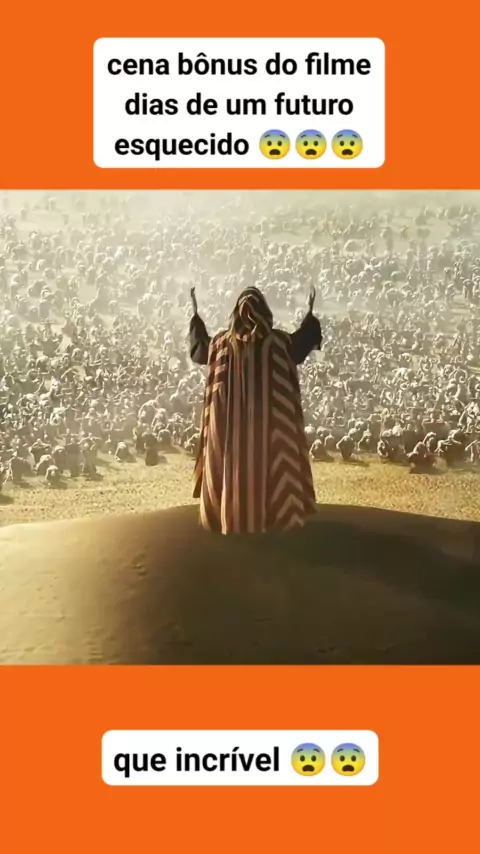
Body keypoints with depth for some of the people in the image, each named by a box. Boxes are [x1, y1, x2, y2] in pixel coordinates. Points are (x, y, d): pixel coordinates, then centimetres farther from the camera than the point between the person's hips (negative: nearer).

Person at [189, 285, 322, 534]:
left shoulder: (223, 342, -8)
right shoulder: (278, 342, -11)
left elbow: (199, 349, 12)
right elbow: (302, 343, 9)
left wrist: (195, 314, 20)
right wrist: (310, 315, 19)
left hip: (232, 417, 1)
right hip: (268, 416, -1)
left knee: (233, 461, 9)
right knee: (269, 459, 8)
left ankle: (232, 514, 14)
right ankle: (273, 513, 11)